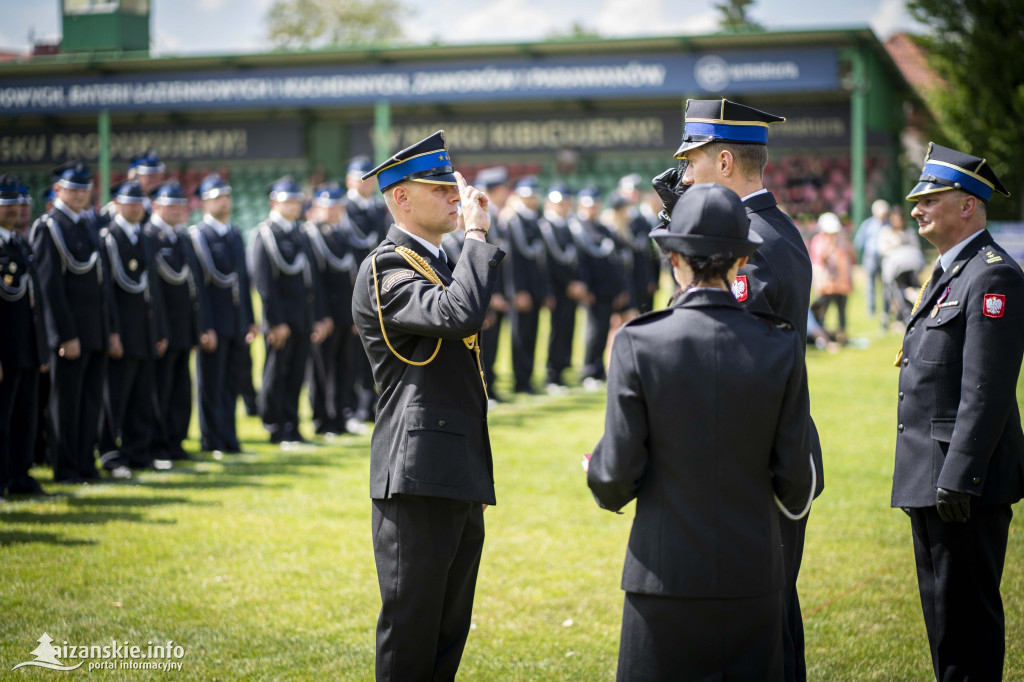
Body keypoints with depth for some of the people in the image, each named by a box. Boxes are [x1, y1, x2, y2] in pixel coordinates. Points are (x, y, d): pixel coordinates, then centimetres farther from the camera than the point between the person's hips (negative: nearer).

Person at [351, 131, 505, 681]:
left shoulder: (439, 263, 20)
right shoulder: (385, 268, -11)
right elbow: (458, 313, -29)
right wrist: (478, 236, -16)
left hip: (460, 481, 9)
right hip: (419, 478, -9)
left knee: (449, 636, 14)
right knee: (411, 638, -4)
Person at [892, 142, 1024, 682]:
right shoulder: (949, 272, 18)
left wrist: (957, 478, -23)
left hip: (967, 480, -10)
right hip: (931, 479, 10)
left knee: (967, 615, -5)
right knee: (942, 612, 15)